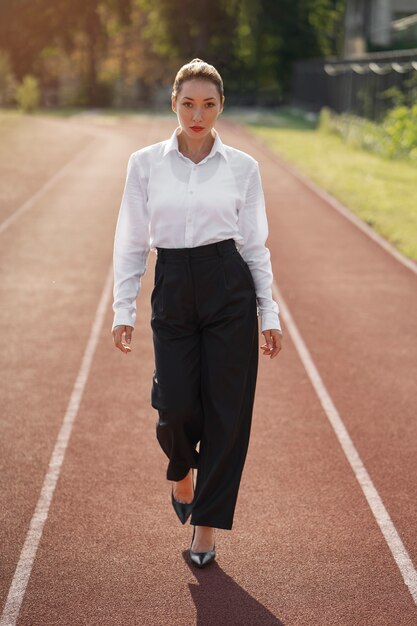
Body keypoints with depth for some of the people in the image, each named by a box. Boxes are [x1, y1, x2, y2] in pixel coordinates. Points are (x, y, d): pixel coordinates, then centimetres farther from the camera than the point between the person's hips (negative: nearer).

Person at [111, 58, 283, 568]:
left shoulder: (242, 167, 2)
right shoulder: (145, 163, 3)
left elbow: (255, 245, 5)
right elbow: (132, 241, 5)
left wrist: (270, 314, 2)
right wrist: (123, 308, -1)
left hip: (230, 289, 0)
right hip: (172, 292, 0)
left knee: (226, 411, -1)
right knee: (176, 407, -5)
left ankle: (206, 525, 14)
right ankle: (181, 468, 32)